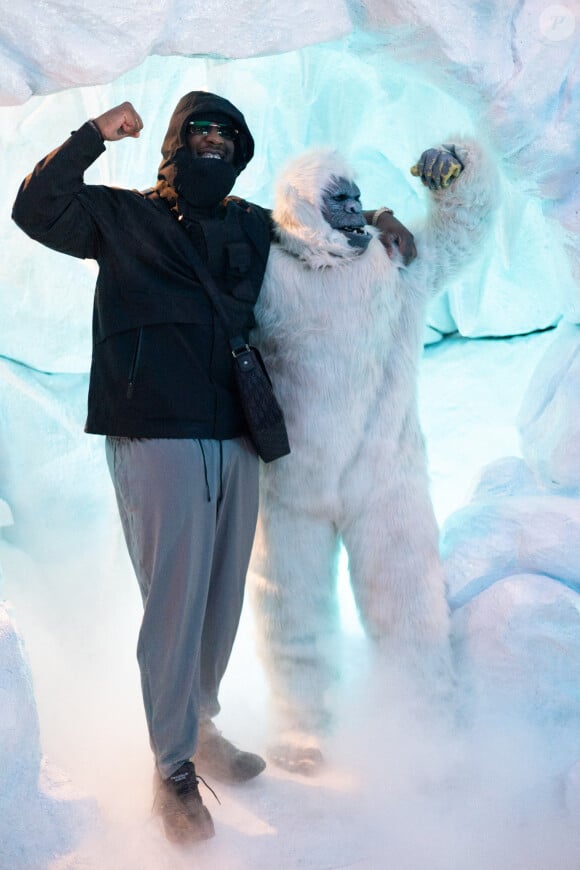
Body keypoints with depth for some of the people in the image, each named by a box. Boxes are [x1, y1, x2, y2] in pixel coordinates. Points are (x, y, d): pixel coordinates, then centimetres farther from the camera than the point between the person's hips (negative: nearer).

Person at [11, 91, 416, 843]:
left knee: (223, 597, 12)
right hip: (156, 440, -5)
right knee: (174, 602, -5)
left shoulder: (254, 228, 18)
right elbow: (36, 209, -3)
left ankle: (199, 726, 33)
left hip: (237, 439, 5)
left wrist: (374, 221, 16)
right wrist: (94, 136, -9)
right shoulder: (123, 218, 7)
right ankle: (174, 768, 9)